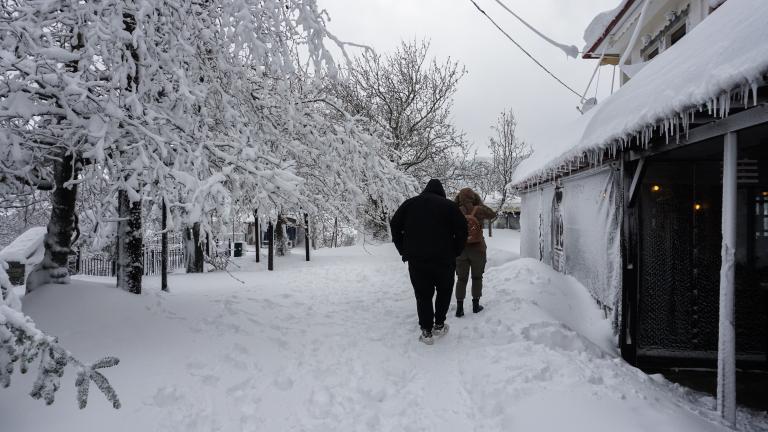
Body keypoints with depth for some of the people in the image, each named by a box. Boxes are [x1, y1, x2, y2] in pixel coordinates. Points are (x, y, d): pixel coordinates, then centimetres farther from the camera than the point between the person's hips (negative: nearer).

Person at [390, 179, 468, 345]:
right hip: (443, 259, -1)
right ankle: (439, 325, 22)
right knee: (444, 291, 20)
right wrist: (455, 252, 6)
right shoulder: (449, 205, 2)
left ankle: (426, 331, 9)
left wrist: (404, 251, 12)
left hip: (416, 259, 2)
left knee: (423, 295, 10)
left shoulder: (409, 204, 10)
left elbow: (395, 226, 9)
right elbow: (462, 229, -4)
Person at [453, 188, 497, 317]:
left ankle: (459, 307, 6)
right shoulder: (478, 210, -11)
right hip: (477, 248, -1)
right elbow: (493, 215, 4)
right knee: (477, 277, 14)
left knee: (461, 279, 10)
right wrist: (481, 204, 7)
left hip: (460, 249, 1)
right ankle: (476, 305, 19)